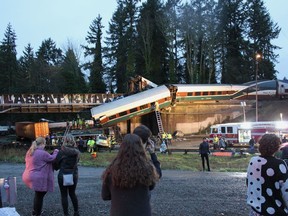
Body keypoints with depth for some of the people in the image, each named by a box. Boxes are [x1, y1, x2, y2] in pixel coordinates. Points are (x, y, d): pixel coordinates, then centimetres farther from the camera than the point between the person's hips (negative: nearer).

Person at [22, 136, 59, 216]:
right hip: (38, 178, -9)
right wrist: (55, 152, 10)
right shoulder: (42, 153, -18)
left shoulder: (30, 152, 9)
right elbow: (52, 158, -8)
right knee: (39, 196, 4)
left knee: (38, 194, 23)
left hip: (29, 176, 9)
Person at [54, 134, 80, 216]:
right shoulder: (76, 152, -3)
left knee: (64, 195, 7)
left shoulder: (62, 152, -14)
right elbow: (76, 162, 5)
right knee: (72, 193, 21)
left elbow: (56, 163, -5)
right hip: (74, 175, 4)